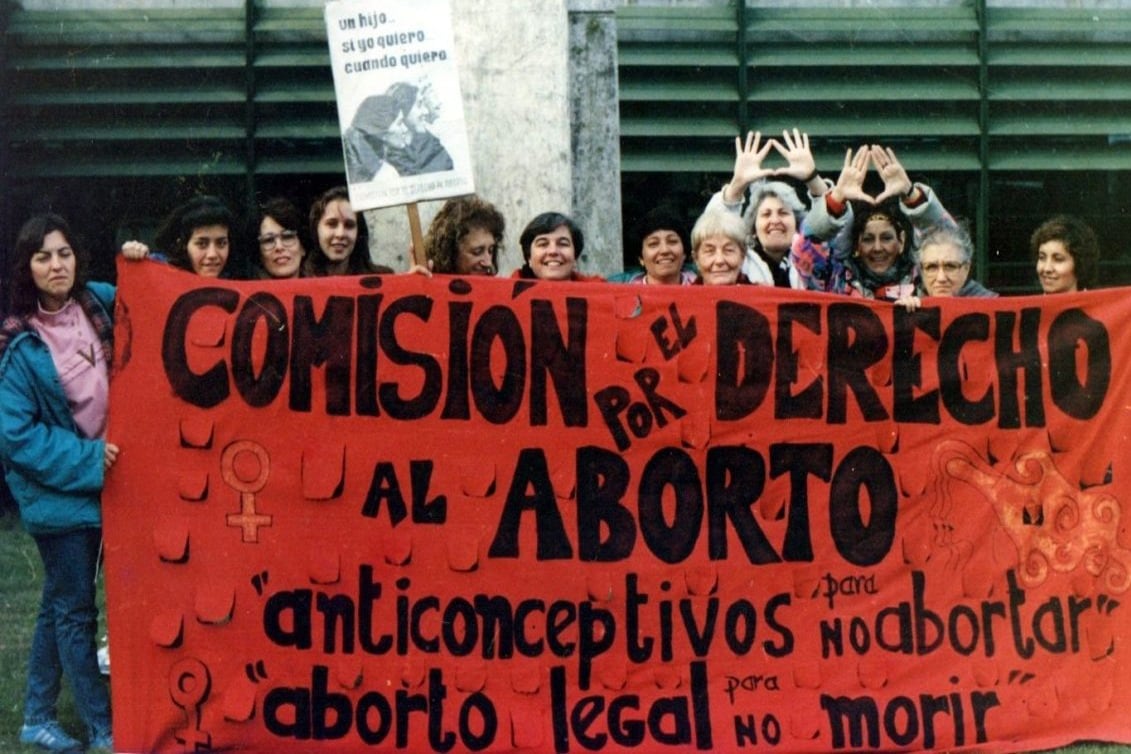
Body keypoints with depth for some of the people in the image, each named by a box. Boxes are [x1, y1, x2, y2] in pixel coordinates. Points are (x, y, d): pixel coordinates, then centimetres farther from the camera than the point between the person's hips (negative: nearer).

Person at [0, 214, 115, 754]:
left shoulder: (98, 304, -1)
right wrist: (87, 459, -19)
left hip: (97, 482, 6)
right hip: (56, 490, -5)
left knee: (60, 603, 16)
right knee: (76, 611, 4)